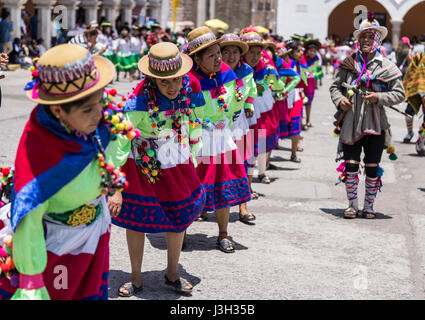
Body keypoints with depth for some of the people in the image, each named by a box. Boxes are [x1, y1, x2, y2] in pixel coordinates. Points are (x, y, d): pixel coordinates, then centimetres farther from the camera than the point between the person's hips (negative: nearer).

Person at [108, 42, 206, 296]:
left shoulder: (191, 87, -15)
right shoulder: (141, 98, -29)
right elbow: (120, 138, -30)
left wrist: (193, 161, 11)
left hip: (177, 164, 4)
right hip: (142, 164, -4)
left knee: (179, 216, 13)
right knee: (136, 218, 4)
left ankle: (173, 274, 34)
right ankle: (136, 279, 23)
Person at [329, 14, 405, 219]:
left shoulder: (387, 67, 0)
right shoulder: (349, 64, 6)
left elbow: (399, 94, 1)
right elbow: (335, 86, 14)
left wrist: (379, 98, -14)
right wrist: (339, 100, -6)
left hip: (375, 124, -1)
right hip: (350, 123, 1)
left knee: (372, 168, 6)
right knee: (350, 166, 3)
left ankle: (369, 206, 20)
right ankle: (352, 205, 17)